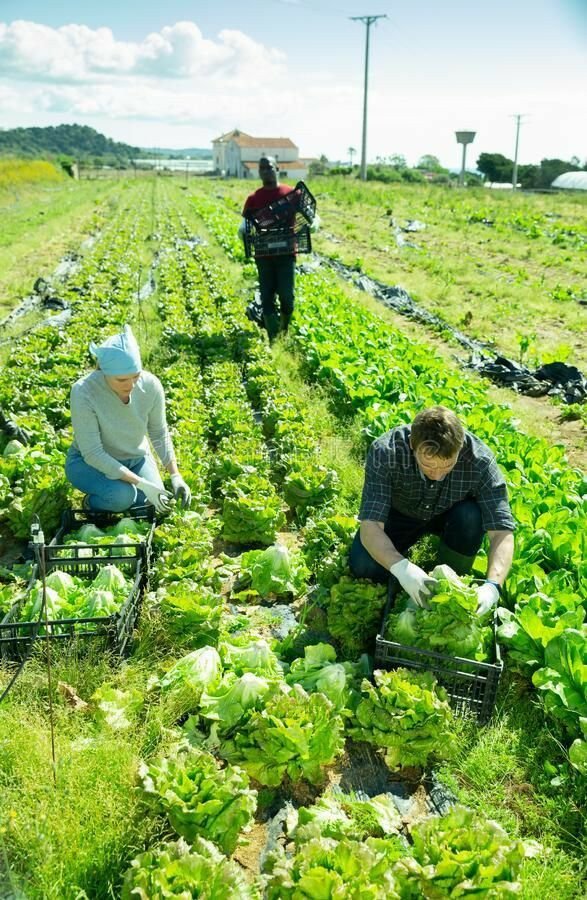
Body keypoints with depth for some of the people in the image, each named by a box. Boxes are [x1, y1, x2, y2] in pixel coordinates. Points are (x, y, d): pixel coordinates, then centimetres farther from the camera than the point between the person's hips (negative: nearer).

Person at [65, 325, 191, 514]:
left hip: (135, 458, 4)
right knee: (122, 496, -31)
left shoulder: (151, 385, -21)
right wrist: (141, 483, -33)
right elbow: (93, 454, -29)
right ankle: (92, 502, 2)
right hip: (89, 461, -4)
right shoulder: (84, 392, -32)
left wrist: (175, 476, -12)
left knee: (153, 507, -13)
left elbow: (159, 434, -4)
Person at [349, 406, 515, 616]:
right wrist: (400, 567, -57)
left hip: (450, 515, 1)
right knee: (363, 566, -25)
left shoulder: (479, 459, -34)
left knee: (471, 517, -33)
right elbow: (370, 525, -39)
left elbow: (502, 531, -33)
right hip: (400, 513, 0)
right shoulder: (385, 452, -35)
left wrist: (492, 586, -50)